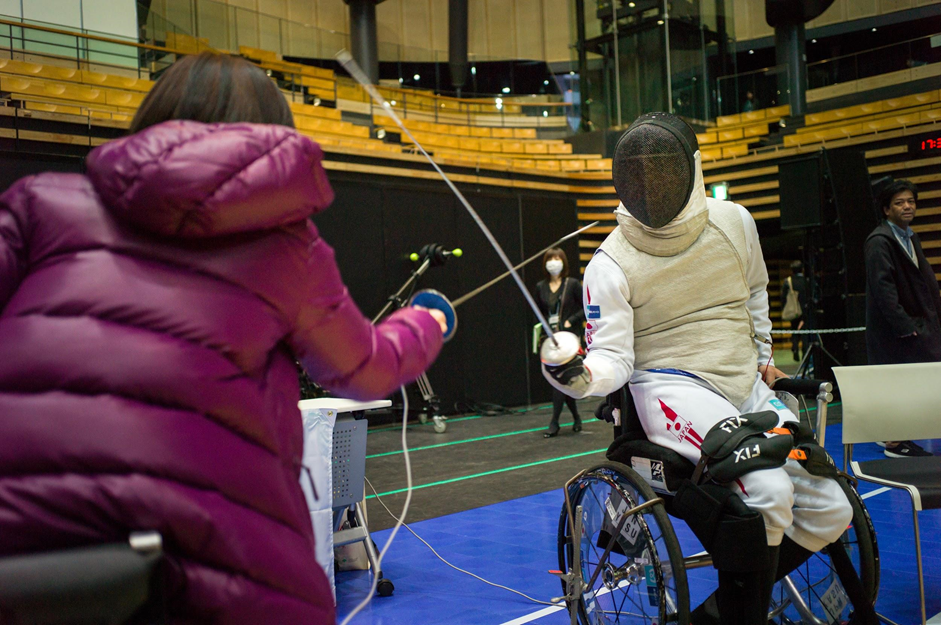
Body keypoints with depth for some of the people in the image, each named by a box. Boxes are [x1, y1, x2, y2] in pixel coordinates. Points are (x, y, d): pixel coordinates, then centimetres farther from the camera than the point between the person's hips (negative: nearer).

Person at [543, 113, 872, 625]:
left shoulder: (733, 223, 1)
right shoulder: (611, 264, -12)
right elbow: (613, 358, -16)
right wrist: (577, 376, -37)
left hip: (746, 386, 6)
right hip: (674, 388, -6)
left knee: (830, 513, 1)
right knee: (768, 491, -30)